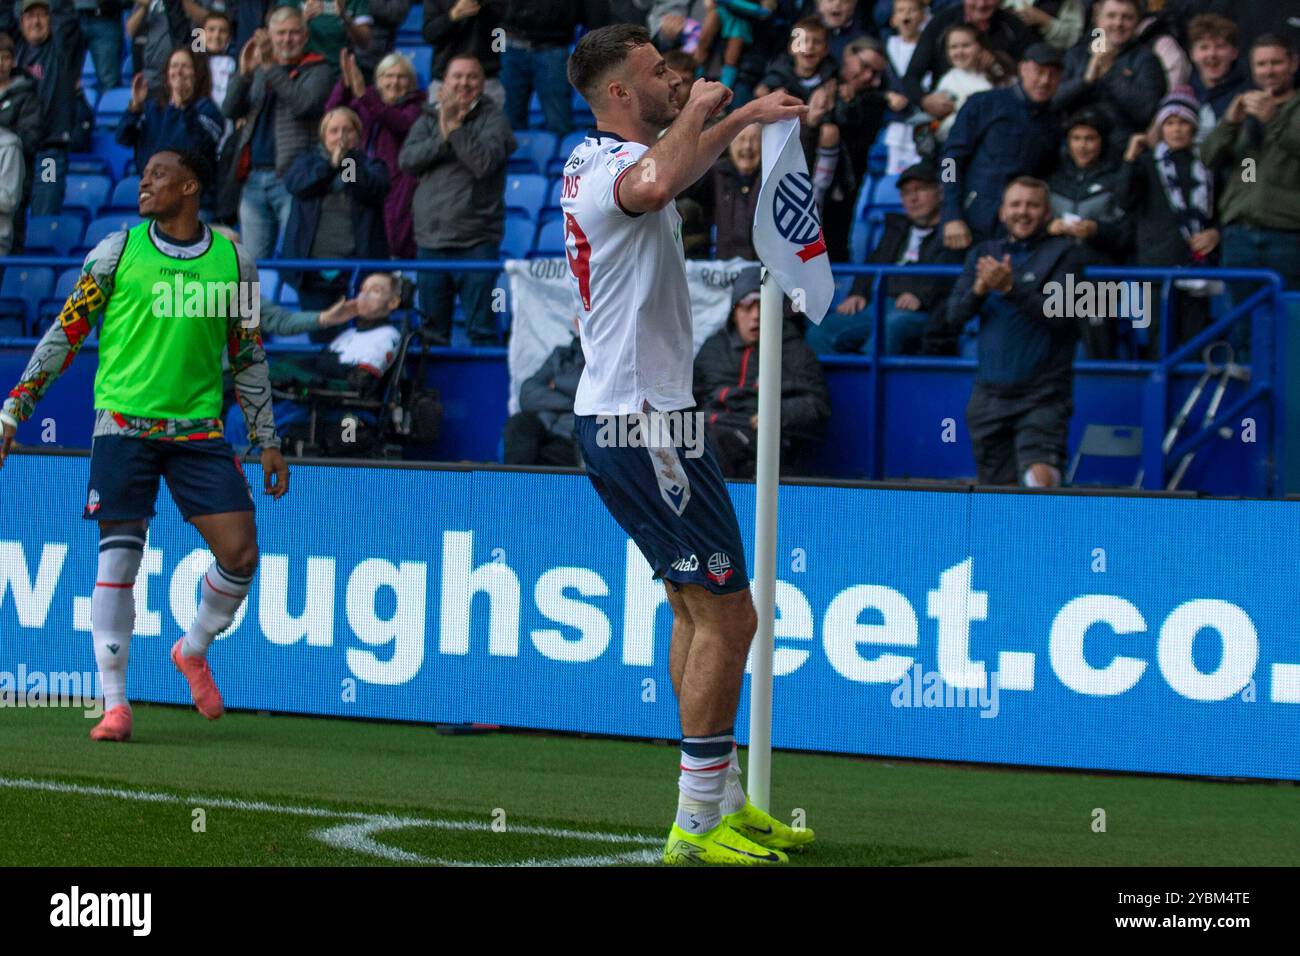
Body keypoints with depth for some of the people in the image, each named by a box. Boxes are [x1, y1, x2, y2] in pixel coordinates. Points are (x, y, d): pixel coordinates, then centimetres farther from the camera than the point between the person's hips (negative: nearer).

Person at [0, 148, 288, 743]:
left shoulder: (232, 260, 7)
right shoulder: (116, 252, 2)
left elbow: (247, 356, 15)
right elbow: (66, 334, 5)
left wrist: (268, 440, 13)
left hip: (199, 427, 2)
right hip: (125, 422, -2)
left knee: (239, 552, -7)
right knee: (118, 559, -6)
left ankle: (194, 650, 22)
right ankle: (114, 702, 3)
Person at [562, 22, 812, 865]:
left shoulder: (597, 158, 12)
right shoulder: (615, 164, -19)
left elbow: (672, 164, 37)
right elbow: (656, 183, -45)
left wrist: (742, 116, 33)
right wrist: (698, 108, -27)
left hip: (617, 414, 11)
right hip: (643, 423, -11)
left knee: (697, 607, 16)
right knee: (727, 614, -8)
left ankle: (726, 801, 23)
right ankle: (698, 825, -4)